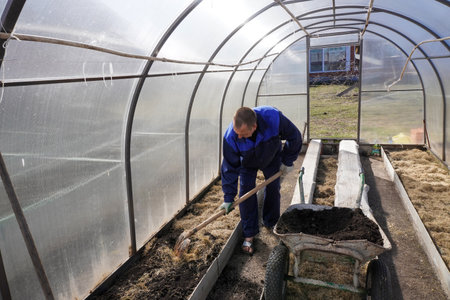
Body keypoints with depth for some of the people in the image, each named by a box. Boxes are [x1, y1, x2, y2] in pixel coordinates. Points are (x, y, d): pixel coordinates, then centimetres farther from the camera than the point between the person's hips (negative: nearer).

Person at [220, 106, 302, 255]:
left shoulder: (273, 117, -42)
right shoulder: (230, 137, -40)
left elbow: (294, 137, -22)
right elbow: (230, 168, -26)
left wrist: (287, 161, -13)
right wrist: (228, 198, -24)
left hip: (271, 158, 1)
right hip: (248, 163, -1)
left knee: (273, 189, 6)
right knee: (246, 193, -9)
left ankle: (271, 223, 29)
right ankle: (249, 234, 4)